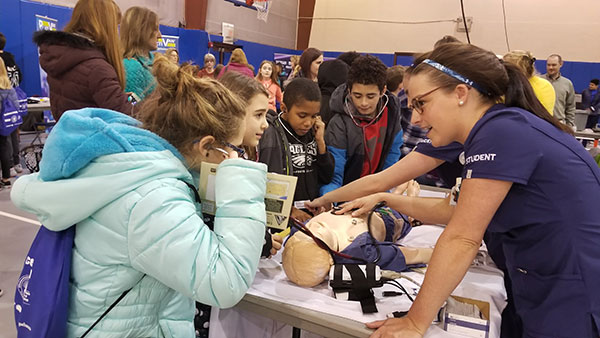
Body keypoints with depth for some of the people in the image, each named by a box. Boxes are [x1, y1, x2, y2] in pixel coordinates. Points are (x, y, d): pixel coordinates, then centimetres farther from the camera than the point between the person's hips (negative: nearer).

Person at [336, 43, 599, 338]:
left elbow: (461, 239, -21)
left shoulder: (502, 131, -22)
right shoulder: (502, 129, 7)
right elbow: (458, 212, 16)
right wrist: (386, 200, 13)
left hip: (575, 311, -8)